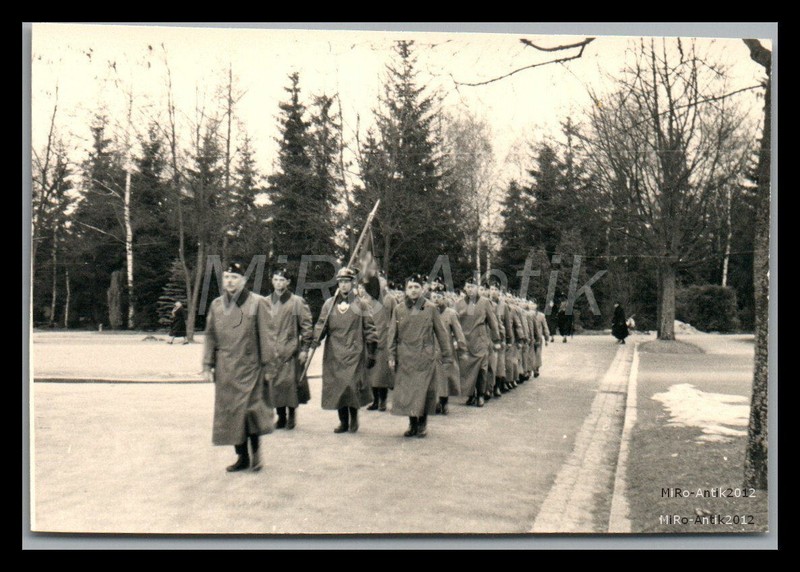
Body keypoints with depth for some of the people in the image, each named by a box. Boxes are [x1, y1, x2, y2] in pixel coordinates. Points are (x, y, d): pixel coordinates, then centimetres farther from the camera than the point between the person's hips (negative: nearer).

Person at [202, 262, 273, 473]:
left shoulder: (256, 302, -3)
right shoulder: (216, 305, 9)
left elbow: (265, 335, -3)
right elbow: (210, 336, 12)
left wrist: (268, 364, -5)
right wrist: (207, 365, 7)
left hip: (249, 368, -4)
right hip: (225, 371, 4)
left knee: (250, 408, -11)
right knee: (229, 413, 6)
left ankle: (255, 449, 13)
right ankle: (242, 457, 19)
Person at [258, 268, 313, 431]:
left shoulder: (297, 302, 0)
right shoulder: (264, 303, 9)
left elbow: (306, 327, 0)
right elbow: (260, 328, 13)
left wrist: (304, 349, -6)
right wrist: (261, 349, 9)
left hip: (290, 352, -3)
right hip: (270, 353, 3)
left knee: (290, 382, -4)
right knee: (273, 385, 5)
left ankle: (292, 415, 14)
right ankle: (281, 417, 19)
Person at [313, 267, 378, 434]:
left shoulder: (360, 305, 5)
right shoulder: (329, 304, 10)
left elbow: (369, 329, 5)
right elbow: (321, 324, 9)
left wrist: (371, 353, 2)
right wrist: (316, 339, -11)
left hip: (354, 353, -3)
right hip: (334, 354, 3)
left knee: (352, 384, -12)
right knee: (336, 386, 3)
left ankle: (354, 417, 10)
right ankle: (343, 421, 16)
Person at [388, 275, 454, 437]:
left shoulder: (430, 308, 0)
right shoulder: (398, 309, 5)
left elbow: (441, 332, 4)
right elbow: (392, 334, 7)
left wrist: (447, 355, 2)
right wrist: (391, 356, 1)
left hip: (425, 357, -2)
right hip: (405, 358, 2)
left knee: (424, 391, -1)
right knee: (406, 391, 3)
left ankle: (422, 424, 13)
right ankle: (412, 424, 16)